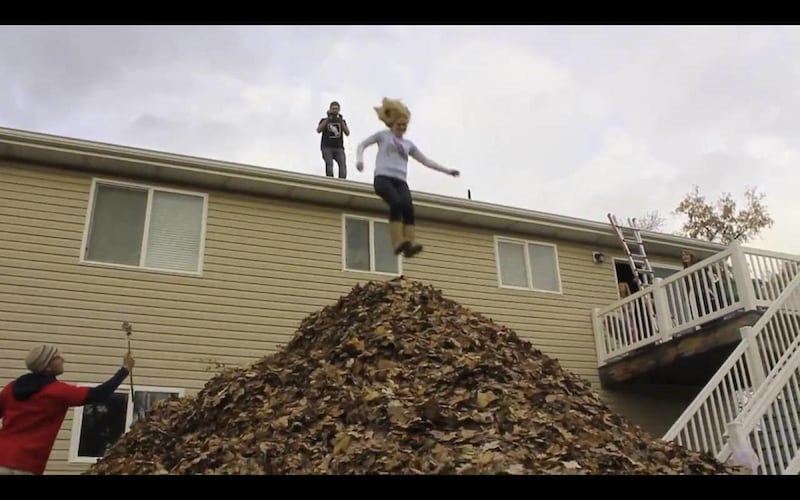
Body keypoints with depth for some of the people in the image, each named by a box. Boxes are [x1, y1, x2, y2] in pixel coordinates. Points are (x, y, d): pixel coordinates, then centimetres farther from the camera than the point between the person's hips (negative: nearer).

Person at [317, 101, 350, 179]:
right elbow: (318, 130, -3)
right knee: (329, 164, -22)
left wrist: (341, 121, -3)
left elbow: (347, 133, 7)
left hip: (339, 147, 2)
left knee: (343, 164, -21)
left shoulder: (342, 121, 21)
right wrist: (328, 119, -7)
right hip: (327, 147, -1)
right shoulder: (324, 120, 16)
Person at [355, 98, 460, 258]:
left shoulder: (408, 144, 29)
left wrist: (446, 170, 27)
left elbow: (426, 161, 32)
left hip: (400, 180, 4)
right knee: (396, 203, -32)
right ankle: (398, 242, -40)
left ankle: (410, 243, -37)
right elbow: (362, 145, 17)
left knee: (408, 206, -26)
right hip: (383, 177, -3)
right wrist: (359, 159, -5)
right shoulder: (383, 135, 20)